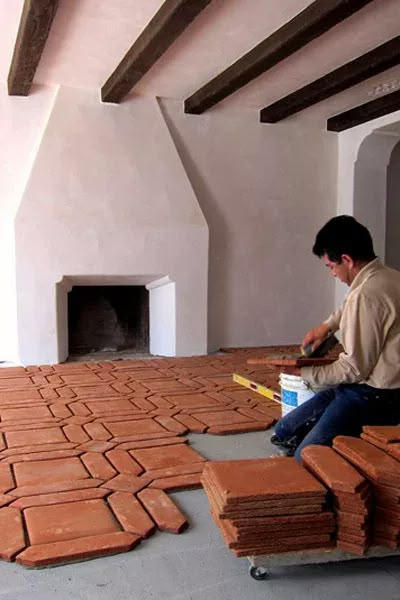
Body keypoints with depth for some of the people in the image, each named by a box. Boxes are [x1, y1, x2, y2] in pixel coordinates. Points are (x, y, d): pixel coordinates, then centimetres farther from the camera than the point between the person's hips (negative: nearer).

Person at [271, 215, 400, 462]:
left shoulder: (365, 294, -25)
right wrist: (328, 325, 17)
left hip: (372, 397, -10)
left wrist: (305, 372, -6)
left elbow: (355, 368, -20)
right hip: (377, 388, 10)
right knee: (284, 433, 10)